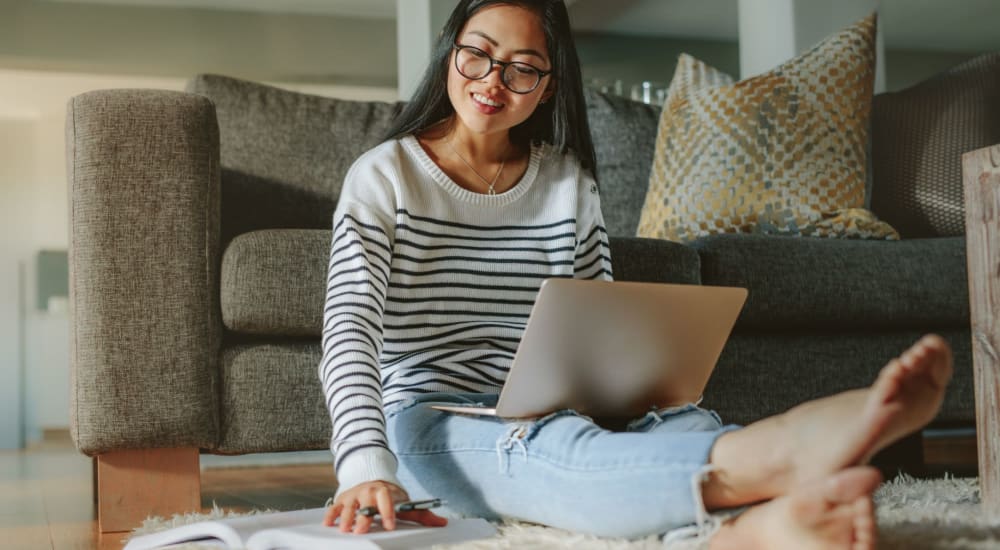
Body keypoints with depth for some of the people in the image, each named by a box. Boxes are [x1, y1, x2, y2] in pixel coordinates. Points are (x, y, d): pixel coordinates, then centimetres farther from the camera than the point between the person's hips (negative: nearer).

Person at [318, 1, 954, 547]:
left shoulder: (570, 183, 12)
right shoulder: (384, 176, -1)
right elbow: (348, 332, -14)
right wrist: (367, 467, -32)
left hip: (544, 413, 4)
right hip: (429, 421, -4)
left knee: (681, 420, -31)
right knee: (558, 448, -39)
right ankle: (786, 454, -68)